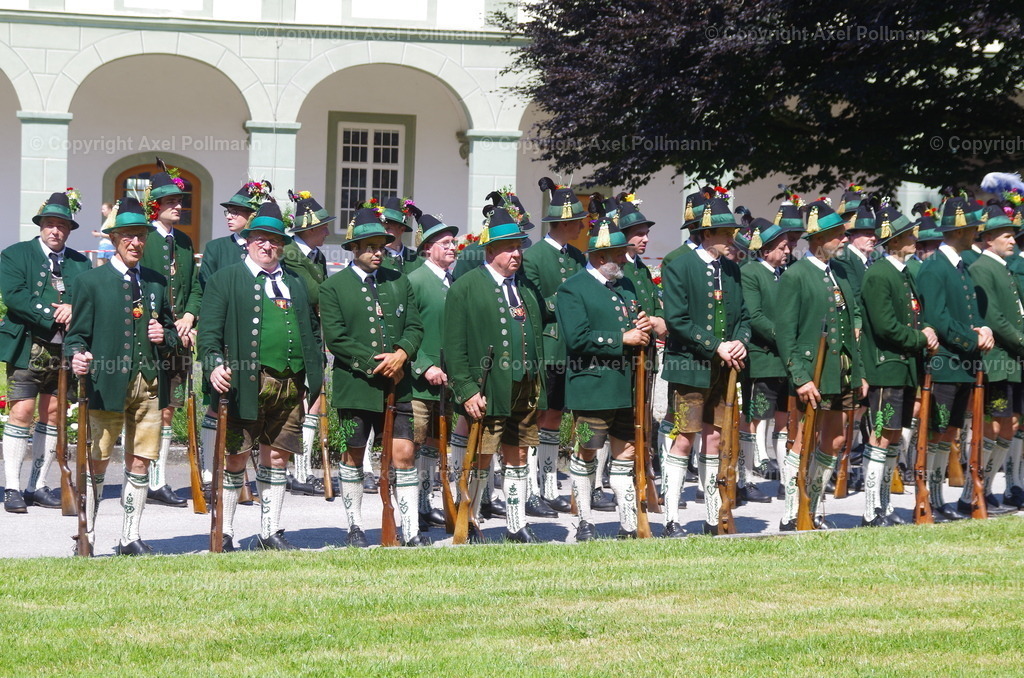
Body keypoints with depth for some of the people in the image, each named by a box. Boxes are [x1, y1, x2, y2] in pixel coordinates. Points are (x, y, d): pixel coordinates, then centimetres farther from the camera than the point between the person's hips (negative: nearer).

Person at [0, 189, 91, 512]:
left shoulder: (80, 263, 14)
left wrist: (74, 311, -15)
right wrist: (51, 315, -16)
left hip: (66, 350, 4)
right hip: (28, 348, -4)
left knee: (53, 415, 6)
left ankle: (37, 486, 14)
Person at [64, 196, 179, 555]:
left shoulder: (157, 283, 16)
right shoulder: (91, 281, 3)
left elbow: (171, 330, 24)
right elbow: (77, 334, 1)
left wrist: (165, 337, 0)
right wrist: (77, 355, -20)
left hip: (150, 383, 4)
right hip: (108, 384, -4)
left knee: (140, 463, 5)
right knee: (97, 461, -1)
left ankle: (130, 538, 13)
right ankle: (86, 537, 7)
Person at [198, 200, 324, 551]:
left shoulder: (295, 282, 20)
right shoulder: (226, 279, 5)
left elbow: (312, 331, 23)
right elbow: (209, 330, -3)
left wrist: (313, 377, 13)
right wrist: (214, 364, -20)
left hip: (290, 386, 5)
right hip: (244, 385, -5)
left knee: (277, 458, 8)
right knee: (235, 457, -1)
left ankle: (271, 532, 16)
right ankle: (224, 534, 6)